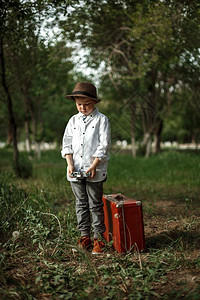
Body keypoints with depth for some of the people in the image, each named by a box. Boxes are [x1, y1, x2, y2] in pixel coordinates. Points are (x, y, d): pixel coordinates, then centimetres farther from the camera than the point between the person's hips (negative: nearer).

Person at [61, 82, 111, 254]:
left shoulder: (101, 119, -2)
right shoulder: (73, 120, 12)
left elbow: (104, 145, -8)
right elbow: (67, 143, 9)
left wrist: (94, 166, -15)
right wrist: (70, 164, -5)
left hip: (94, 172, -4)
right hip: (75, 172, 4)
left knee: (95, 205, 1)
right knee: (81, 204, 11)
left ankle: (98, 238, 10)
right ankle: (84, 236, 21)